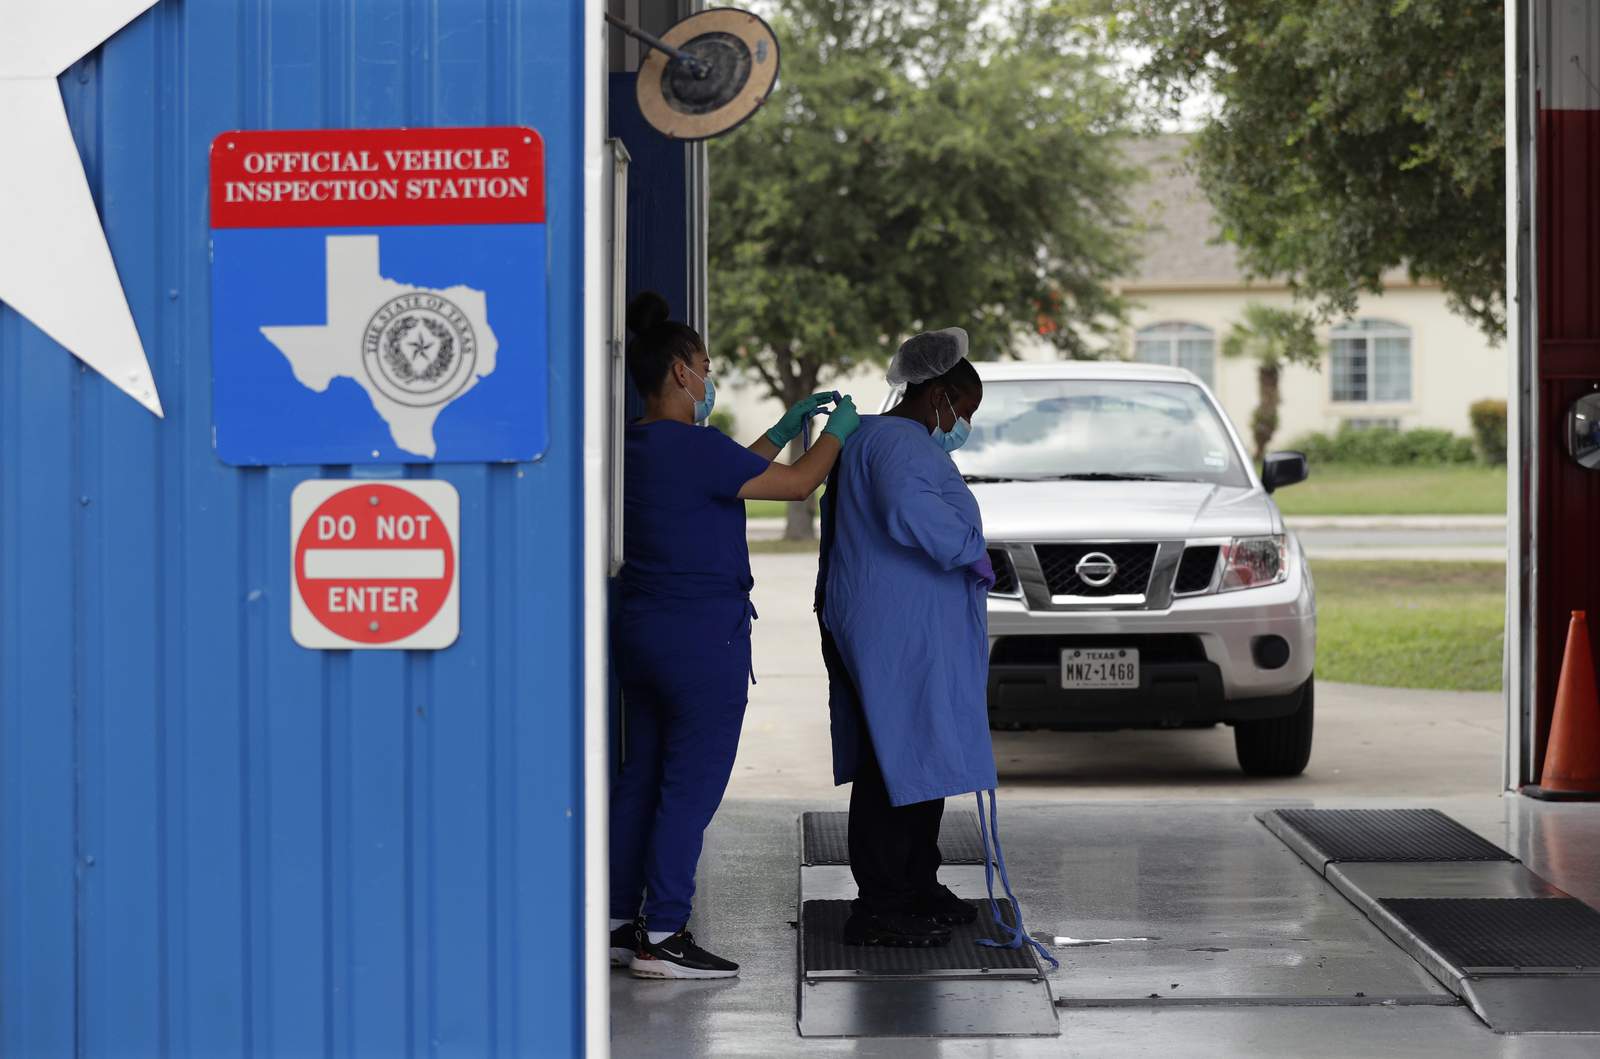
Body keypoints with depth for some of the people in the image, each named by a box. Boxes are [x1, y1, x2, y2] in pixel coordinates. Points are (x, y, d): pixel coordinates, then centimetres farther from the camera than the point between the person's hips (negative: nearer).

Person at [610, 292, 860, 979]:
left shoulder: (636, 447, 10)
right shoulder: (693, 448, -18)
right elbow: (797, 485, -9)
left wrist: (785, 428, 28)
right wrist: (836, 432, 8)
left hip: (641, 632, 9)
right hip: (702, 639, -9)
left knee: (640, 777, 14)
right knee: (691, 788, -4)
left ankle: (619, 922, 18)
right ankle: (661, 938, -2)